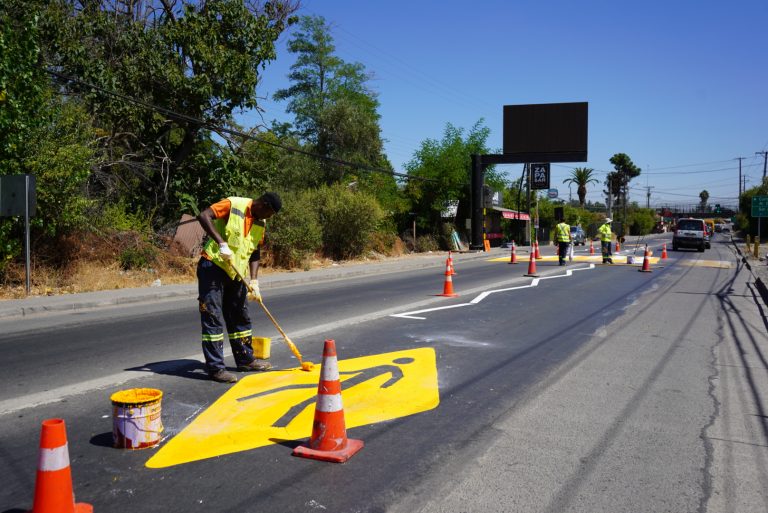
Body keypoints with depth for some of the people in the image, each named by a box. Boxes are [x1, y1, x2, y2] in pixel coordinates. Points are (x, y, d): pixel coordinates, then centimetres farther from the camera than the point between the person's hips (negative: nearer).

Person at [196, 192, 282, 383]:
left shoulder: (261, 224, 7)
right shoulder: (233, 205, -14)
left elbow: (255, 253, 10)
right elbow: (203, 216, -25)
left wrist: (254, 281, -1)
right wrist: (221, 243, -33)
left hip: (236, 272, 8)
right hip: (213, 266, -8)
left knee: (240, 317, 15)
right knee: (213, 317, -6)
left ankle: (245, 360, 28)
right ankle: (215, 367, -1)